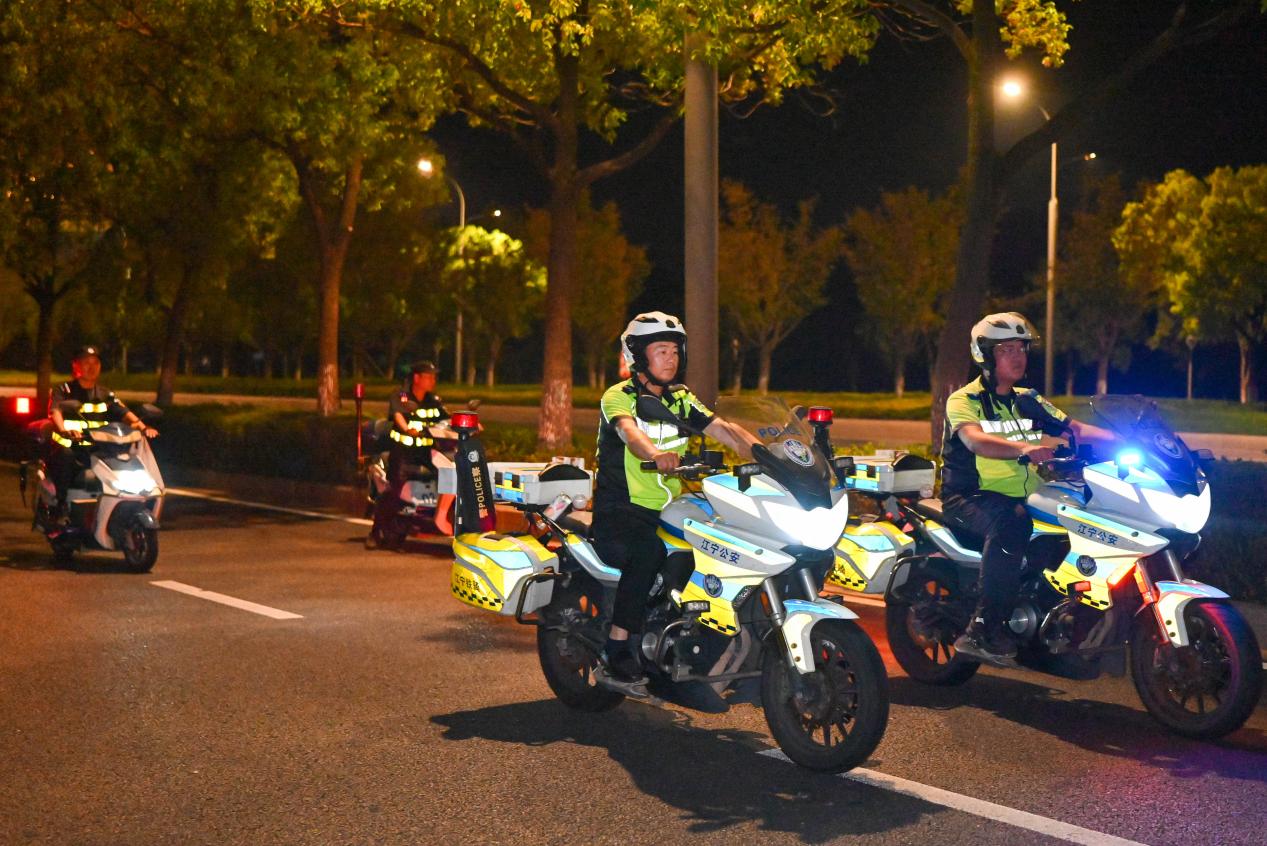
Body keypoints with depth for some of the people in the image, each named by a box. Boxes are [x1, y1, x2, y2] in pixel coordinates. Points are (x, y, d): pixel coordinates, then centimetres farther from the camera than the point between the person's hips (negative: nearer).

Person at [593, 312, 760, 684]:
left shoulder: (681, 399, 14)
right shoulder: (618, 397, -5)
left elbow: (723, 428, 1)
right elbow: (628, 430, -28)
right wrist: (656, 454, -50)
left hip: (666, 511, 7)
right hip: (621, 510, -7)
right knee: (648, 549, -36)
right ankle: (617, 645, -28)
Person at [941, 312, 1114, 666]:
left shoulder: (1028, 402, 19)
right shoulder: (963, 401, -2)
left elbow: (1074, 428, 7)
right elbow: (975, 440, -23)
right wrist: (1023, 448, -41)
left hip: (1024, 497, 7)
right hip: (970, 497, -6)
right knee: (1010, 524, -38)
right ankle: (984, 630, -36)